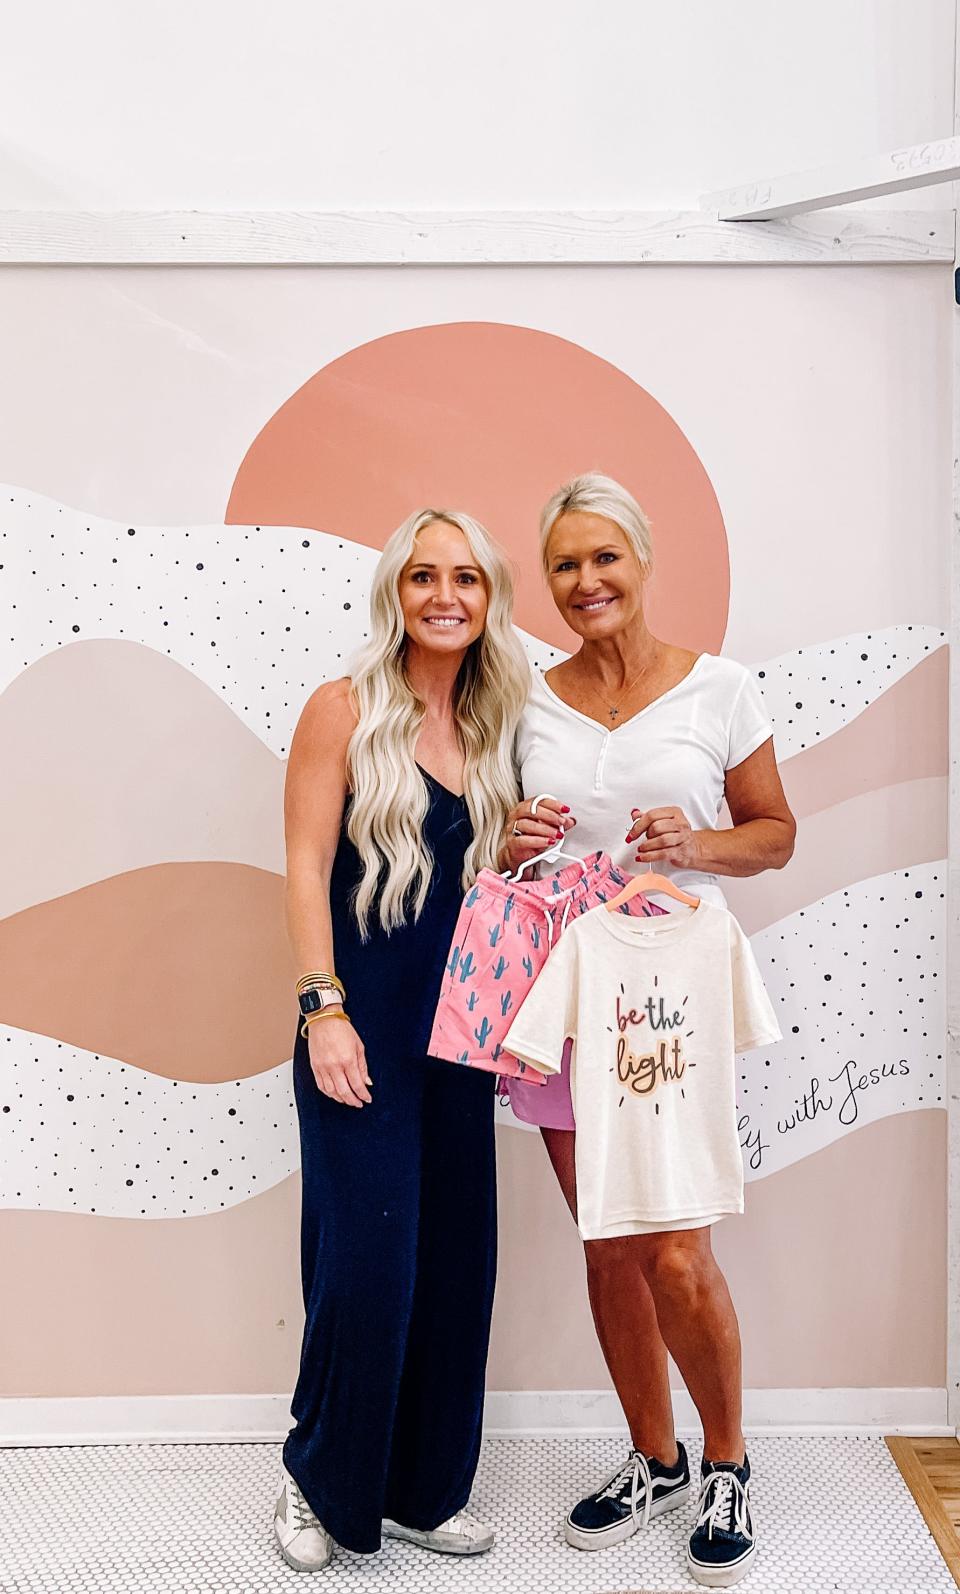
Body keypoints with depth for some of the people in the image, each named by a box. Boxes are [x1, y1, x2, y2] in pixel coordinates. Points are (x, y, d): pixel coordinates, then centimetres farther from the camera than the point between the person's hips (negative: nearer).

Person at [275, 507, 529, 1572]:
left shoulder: (490, 727, 10)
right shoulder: (345, 710, -4)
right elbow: (306, 868, -9)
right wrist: (324, 1010, -15)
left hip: (458, 1024, 6)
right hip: (363, 1023, -5)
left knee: (454, 1261, 10)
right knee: (367, 1258, -2)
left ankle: (420, 1490, 28)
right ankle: (322, 1478, 23)